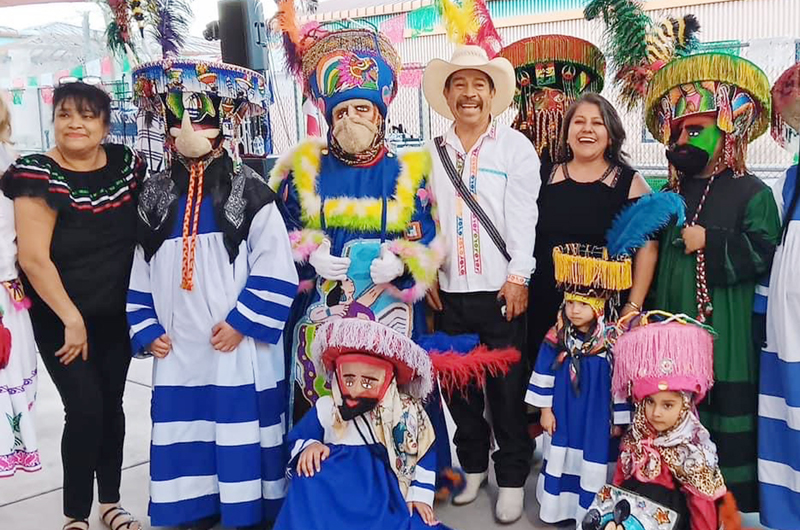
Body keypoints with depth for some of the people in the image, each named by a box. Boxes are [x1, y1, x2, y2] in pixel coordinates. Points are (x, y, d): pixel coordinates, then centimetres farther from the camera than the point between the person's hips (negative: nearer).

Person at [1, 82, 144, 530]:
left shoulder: (127, 163, -2)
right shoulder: (38, 174, -14)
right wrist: (71, 319, -18)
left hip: (117, 315, 4)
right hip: (61, 319, -4)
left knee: (112, 405, 12)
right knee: (85, 409, -7)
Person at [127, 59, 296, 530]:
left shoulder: (248, 191, -5)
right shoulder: (157, 195, 9)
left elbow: (275, 271, -9)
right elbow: (142, 272, 13)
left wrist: (241, 322, -13)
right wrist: (147, 330, 6)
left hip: (239, 346, -4)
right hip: (179, 349, 5)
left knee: (242, 435, 4)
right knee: (185, 438, 12)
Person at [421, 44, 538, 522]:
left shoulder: (516, 147, 0)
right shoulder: (433, 153, 10)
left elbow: (523, 215, -7)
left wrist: (518, 277, -13)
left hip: (500, 289, -3)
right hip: (450, 290, 4)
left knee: (507, 389, 3)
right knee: (458, 384, 12)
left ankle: (512, 478, 18)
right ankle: (473, 465, 31)